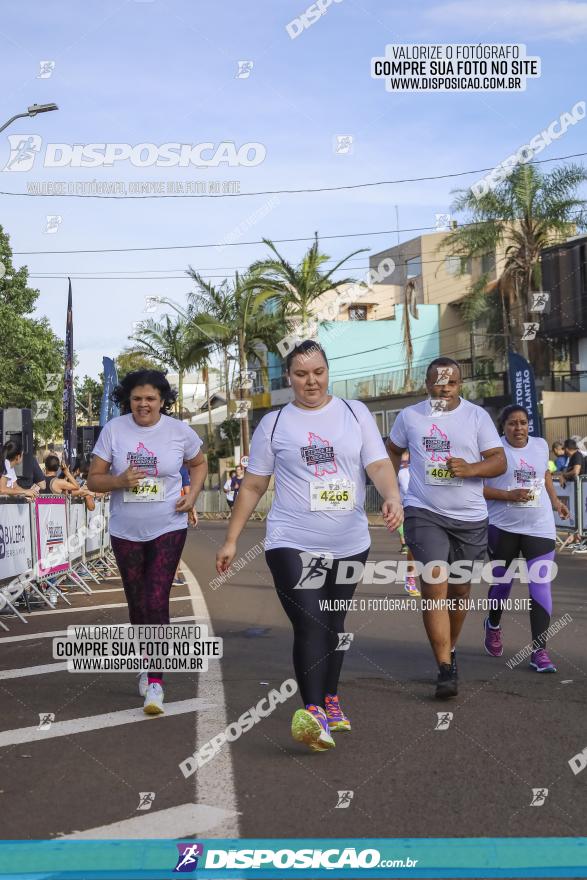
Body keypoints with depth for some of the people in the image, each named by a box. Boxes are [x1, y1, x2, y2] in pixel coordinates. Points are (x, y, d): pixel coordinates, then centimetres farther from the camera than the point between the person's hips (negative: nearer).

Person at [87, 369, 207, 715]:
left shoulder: (179, 431, -4)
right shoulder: (113, 430, -5)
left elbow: (199, 464, 14)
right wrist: (119, 481, -23)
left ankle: (155, 682, -6)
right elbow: (94, 480, -3)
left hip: (168, 530, -2)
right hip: (125, 532, 2)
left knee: (157, 602, -11)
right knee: (137, 604, 13)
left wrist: (192, 495, -3)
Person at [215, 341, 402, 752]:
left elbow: (379, 464, -3)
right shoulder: (274, 423, 4)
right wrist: (231, 540, 4)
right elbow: (252, 486, 7)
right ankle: (314, 713, -17)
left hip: (350, 544, 2)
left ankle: (330, 701, 31)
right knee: (310, 627, -15)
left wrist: (393, 497, -24)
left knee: (334, 625, 15)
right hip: (293, 544, -2)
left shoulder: (355, 413, 6)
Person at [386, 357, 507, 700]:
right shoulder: (409, 416, 4)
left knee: (460, 588, 13)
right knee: (435, 584, -15)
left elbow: (500, 462, -4)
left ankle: (450, 649, 37)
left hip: (470, 517, 1)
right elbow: (393, 450, 21)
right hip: (424, 513, -1)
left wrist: (471, 469, -23)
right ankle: (446, 669, -13)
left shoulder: (477, 416, -1)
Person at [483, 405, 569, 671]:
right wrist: (508, 495, -21)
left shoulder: (541, 445, 6)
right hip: (503, 527, -2)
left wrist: (555, 501, 14)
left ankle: (539, 652, -4)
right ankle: (493, 625, 44)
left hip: (539, 528, 3)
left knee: (541, 587, -7)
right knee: (502, 583, 14)